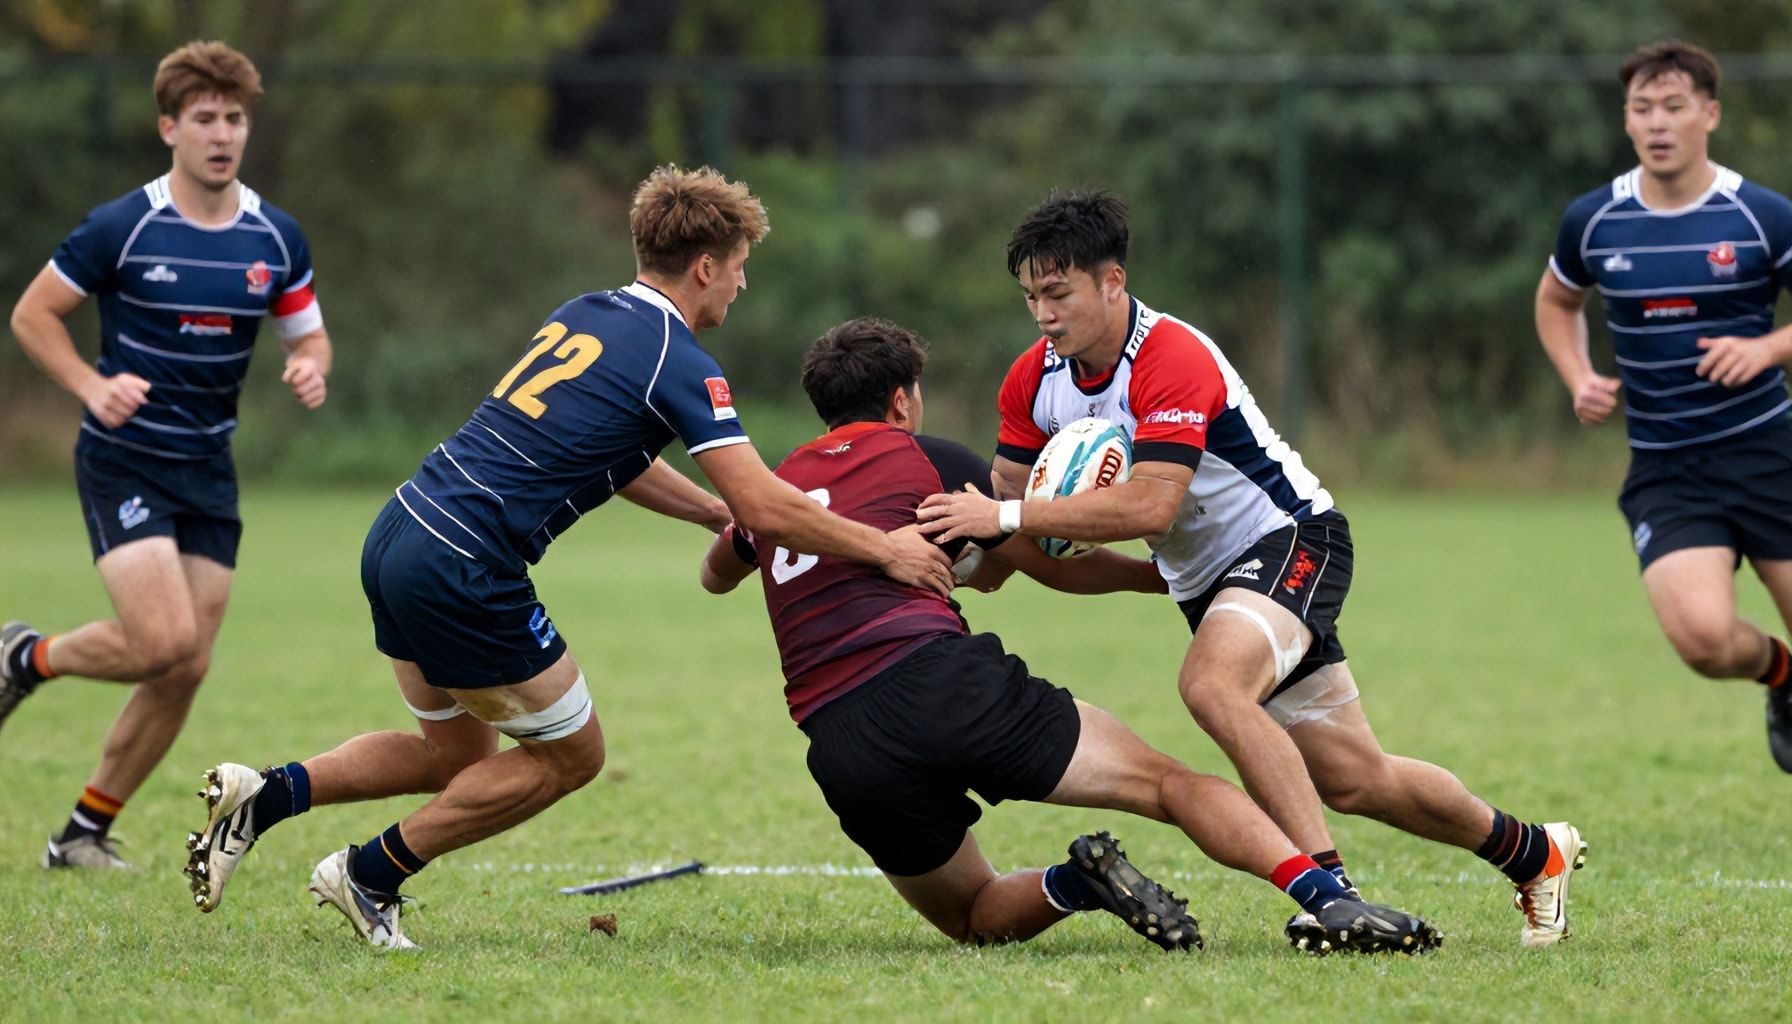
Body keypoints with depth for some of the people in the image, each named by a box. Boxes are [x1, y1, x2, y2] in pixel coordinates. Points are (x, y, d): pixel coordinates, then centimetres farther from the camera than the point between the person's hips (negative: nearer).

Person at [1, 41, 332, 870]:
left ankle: (87, 831, 16)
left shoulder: (276, 239, 2)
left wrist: (310, 368, -11)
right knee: (164, 640, -20)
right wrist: (93, 386, -18)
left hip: (208, 469, 5)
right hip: (123, 460, -5)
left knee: (187, 668, 2)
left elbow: (309, 336, 13)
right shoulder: (122, 227, -12)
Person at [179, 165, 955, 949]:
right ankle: (368, 876, 12)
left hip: (398, 537, 9)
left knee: (458, 754, 23)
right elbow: (764, 505, -14)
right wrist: (882, 549, -4)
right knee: (570, 754, 10)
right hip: (461, 575, -9)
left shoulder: (584, 316, 16)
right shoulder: (678, 364, -10)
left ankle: (265, 795, 9)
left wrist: (721, 514, 28)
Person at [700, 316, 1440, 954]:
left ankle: (1073, 885, -11)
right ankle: (1326, 898, -22)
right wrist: (1158, 575, 34)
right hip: (945, 685, -3)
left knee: (975, 919, 22)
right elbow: (1052, 564, 21)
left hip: (843, 755, 3)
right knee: (1166, 782, 1)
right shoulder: (926, 458, 12)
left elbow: (715, 575, 44)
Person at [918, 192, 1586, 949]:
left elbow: (1147, 506, -37)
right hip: (1205, 578, 8)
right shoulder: (1034, 381, -3)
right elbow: (1004, 498, 3)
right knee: (1352, 780, 9)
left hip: (1291, 543, -8)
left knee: (1212, 683, -36)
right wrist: (971, 541, -21)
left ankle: (1329, 887, -33)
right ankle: (1533, 852, 30)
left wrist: (1008, 517, -39)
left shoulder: (1172, 360, -28)